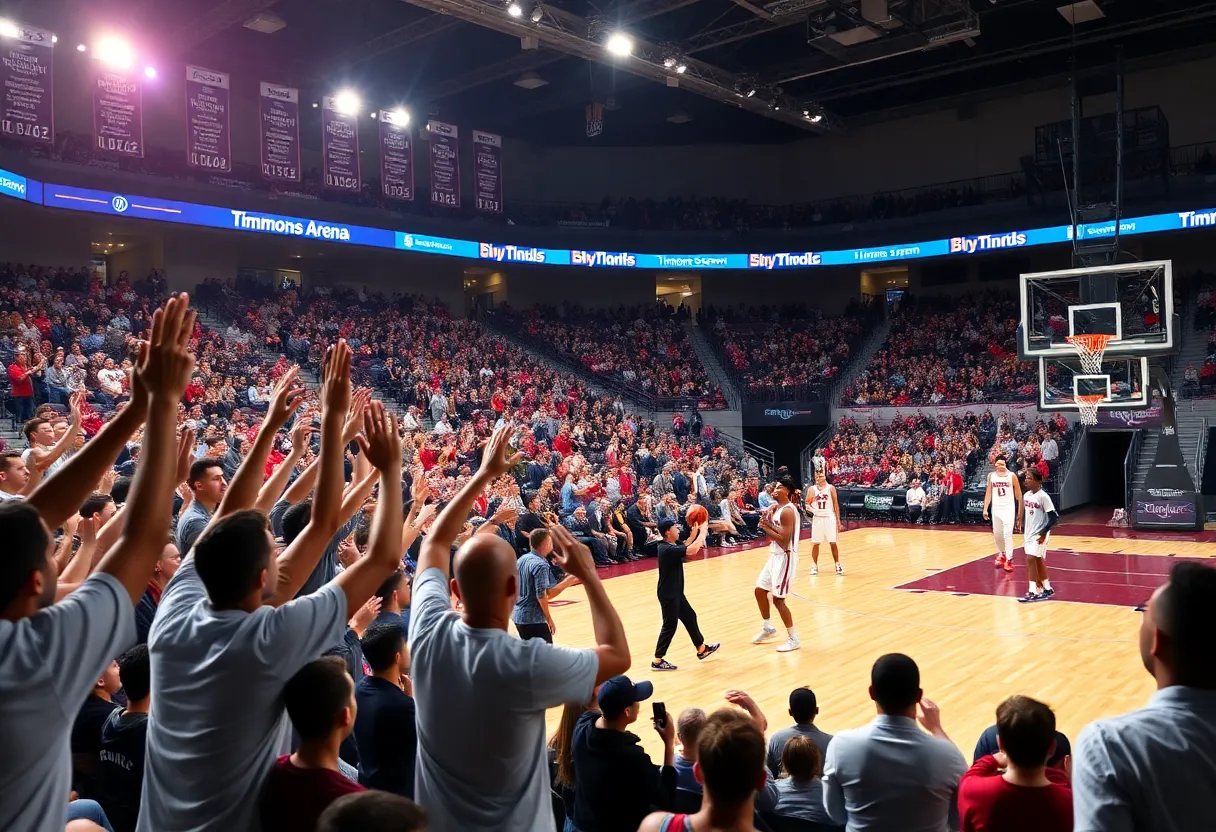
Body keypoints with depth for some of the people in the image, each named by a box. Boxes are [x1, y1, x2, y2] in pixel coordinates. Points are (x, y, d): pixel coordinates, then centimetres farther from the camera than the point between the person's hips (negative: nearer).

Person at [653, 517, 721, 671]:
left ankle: (702, 649, 34)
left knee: (690, 617, 20)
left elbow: (685, 547, 23)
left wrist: (695, 532, 10)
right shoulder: (668, 550, -27)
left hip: (675, 592, 10)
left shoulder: (669, 546, 4)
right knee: (670, 626, -3)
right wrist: (703, 532, -21)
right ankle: (657, 661, 5)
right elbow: (692, 550, -34)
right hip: (668, 594, -10)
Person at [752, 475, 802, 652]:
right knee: (760, 591, 16)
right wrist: (766, 524, -9)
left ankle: (794, 639, 7)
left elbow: (784, 539, -26)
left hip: (785, 558, -10)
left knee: (778, 599, -6)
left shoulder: (787, 511, -20)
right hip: (775, 556, 10)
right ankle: (768, 628, 33)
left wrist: (767, 527, -16)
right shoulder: (776, 508, 10)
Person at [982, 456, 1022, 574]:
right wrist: (985, 509, 5)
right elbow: (988, 493, 9)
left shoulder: (1011, 476, -8)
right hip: (996, 508, 4)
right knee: (996, 534, 11)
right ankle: (1001, 554, 33)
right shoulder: (991, 476, 2)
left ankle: (1009, 559, -6)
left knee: (1007, 534, -11)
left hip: (1009, 507, -4)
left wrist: (1020, 512, -3)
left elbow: (1018, 494, -2)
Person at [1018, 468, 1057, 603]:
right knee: (1038, 561, 15)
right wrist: (1024, 533, 18)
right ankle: (1047, 589, 27)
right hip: (1029, 533, 8)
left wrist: (1044, 533, -18)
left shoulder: (1043, 496, -17)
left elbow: (1054, 517, -18)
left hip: (1039, 534, -8)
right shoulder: (1026, 495, 6)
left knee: (1031, 559, -14)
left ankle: (1033, 592, -10)